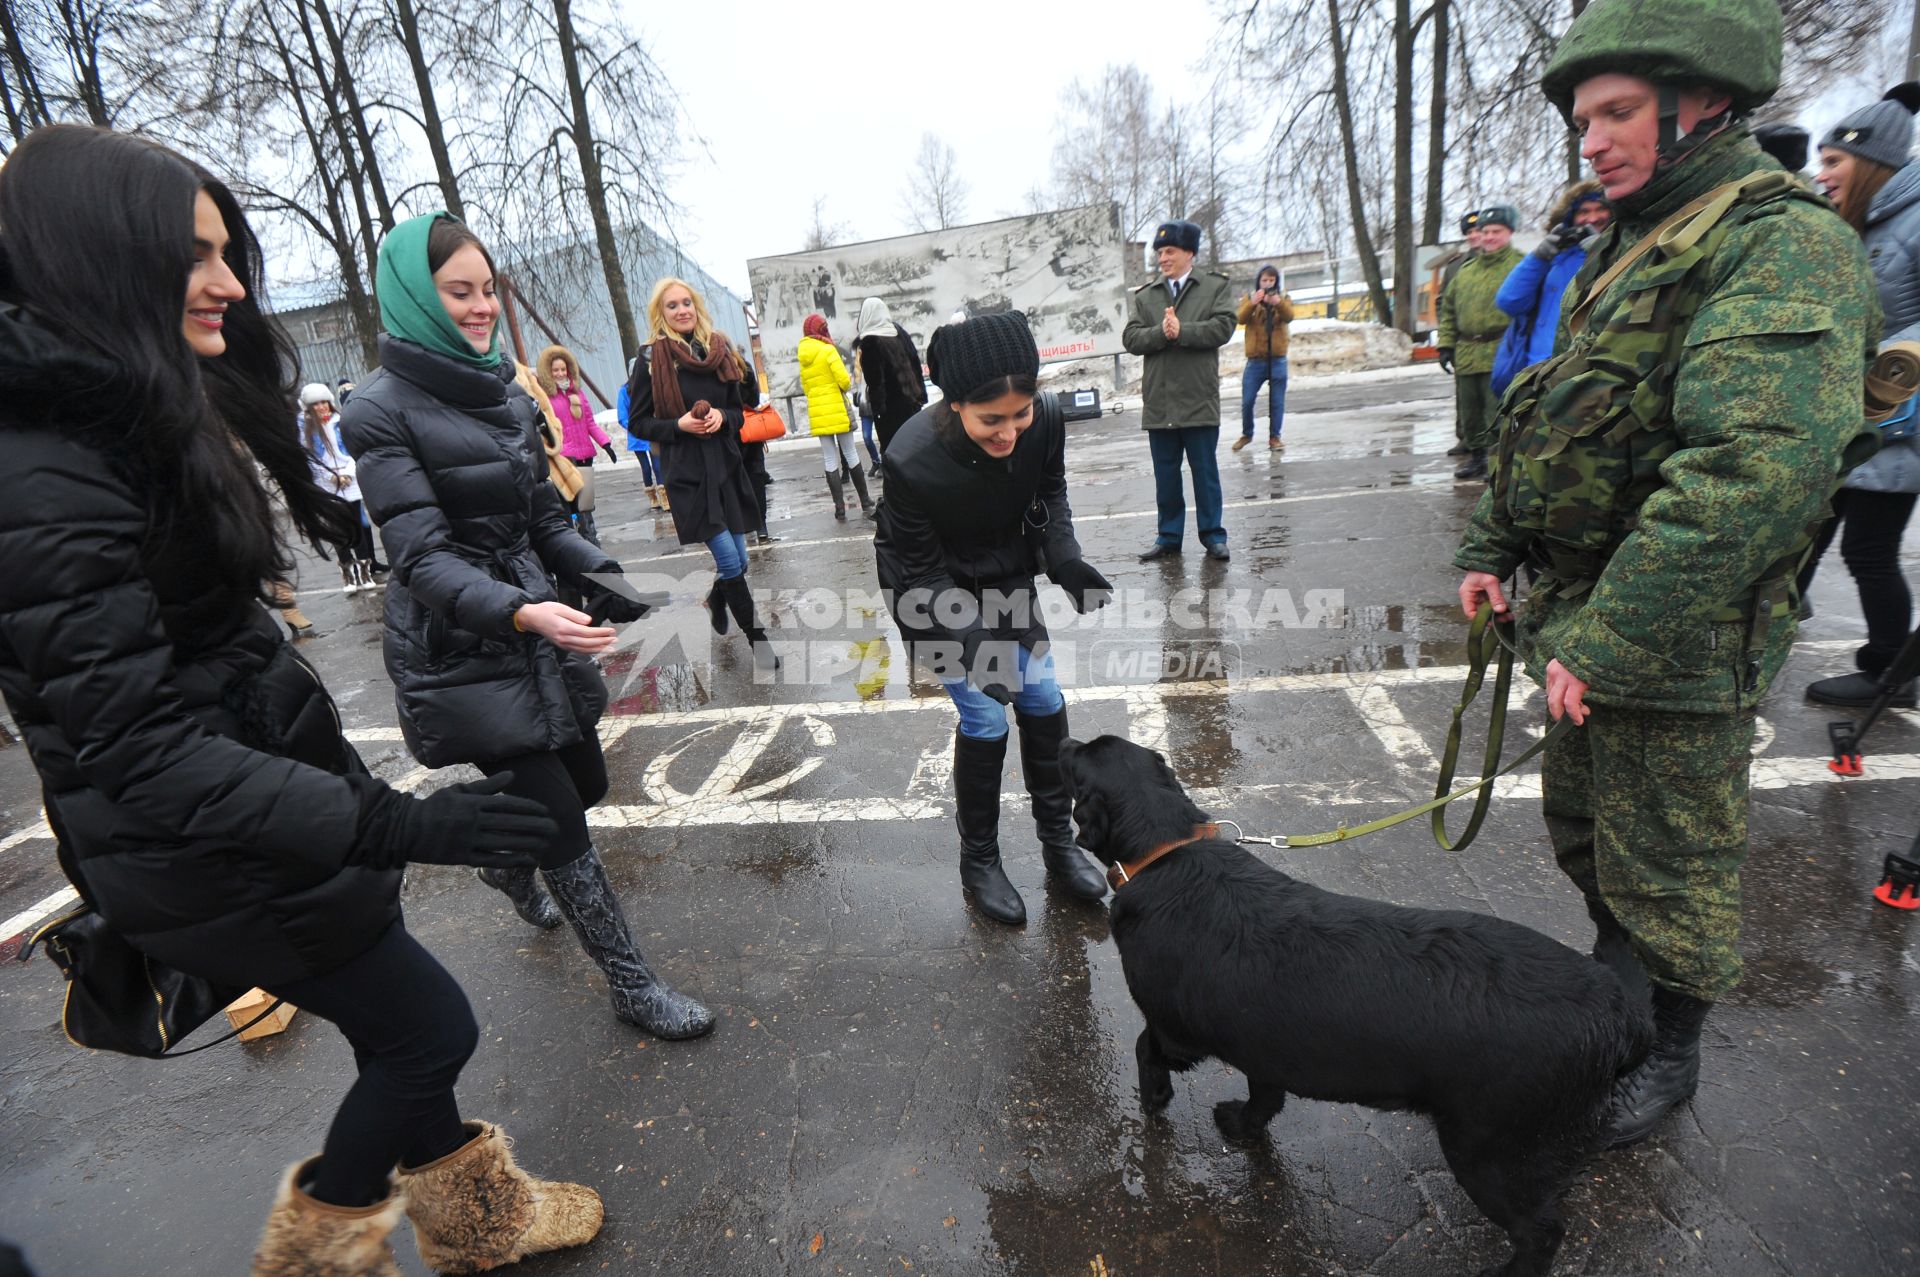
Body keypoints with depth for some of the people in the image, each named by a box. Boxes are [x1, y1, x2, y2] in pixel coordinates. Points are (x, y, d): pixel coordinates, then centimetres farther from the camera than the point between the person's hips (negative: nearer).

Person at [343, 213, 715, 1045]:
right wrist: (522, 612, -38)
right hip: (461, 654, -7)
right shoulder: (385, 411, -13)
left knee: (586, 783, 18)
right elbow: (423, 556, -21)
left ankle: (509, 866, 53)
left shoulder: (506, 393, 7)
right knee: (562, 824, -1)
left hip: (535, 625, 7)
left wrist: (596, 576, -8)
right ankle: (630, 985, 17)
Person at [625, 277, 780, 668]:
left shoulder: (719, 350, 10)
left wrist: (722, 417, -7)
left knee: (738, 559, 9)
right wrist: (679, 424, -16)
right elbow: (638, 423, 0)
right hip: (686, 472, -5)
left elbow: (739, 410, 15)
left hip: (727, 466, 5)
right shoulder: (651, 358, -2)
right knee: (730, 561, -9)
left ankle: (716, 614, 37)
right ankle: (757, 638, 4)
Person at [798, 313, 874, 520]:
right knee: (851, 455, 5)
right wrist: (849, 380, 7)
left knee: (830, 461, 4)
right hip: (837, 410, -4)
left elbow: (805, 387, 13)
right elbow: (844, 380, -13)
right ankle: (865, 503, 9)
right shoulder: (828, 350, -7)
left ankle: (840, 509, 2)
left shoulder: (803, 356, 9)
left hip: (817, 415, 4)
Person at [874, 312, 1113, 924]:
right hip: (931, 591, -4)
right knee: (985, 720, -6)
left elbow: (1049, 496, -2)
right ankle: (978, 862, 19)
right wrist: (973, 643, -37)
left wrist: (1065, 559, -21)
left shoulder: (1046, 419, -23)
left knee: (1044, 701, 3)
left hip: (1006, 576, 5)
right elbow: (921, 571, -23)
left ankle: (1058, 842, 25)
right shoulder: (912, 460, -35)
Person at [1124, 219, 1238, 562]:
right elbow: (1130, 338, 1)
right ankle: (1169, 535, 19)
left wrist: (1181, 331, -16)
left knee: (1205, 471, 4)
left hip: (1199, 399, -3)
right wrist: (1161, 333, -16)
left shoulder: (1214, 286, 7)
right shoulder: (1144, 295, 13)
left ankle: (1213, 535, 14)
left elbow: (1224, 327, -8)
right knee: (1165, 474, 9)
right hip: (1158, 401, 3)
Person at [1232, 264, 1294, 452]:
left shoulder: (1284, 298, 7)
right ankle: (1246, 434, 18)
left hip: (1277, 360, 0)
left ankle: (1274, 437, 14)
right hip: (1255, 361, 0)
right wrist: (1252, 303, -33)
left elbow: (1289, 317, -14)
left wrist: (1279, 303, -34)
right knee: (1247, 401, -1)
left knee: (1277, 402, 2)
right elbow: (1241, 319, -14)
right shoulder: (1249, 298, 6)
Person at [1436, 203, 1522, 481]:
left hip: (1500, 355, -6)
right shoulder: (1465, 270, 17)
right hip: (1466, 355, 6)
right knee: (1468, 410, 13)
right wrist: (1446, 344, 12)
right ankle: (1475, 454, 26)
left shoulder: (1519, 265, 0)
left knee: (1497, 412, -7)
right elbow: (1448, 309, 20)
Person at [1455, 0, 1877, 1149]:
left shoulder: (1785, 246, -17)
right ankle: (1617, 978, 50)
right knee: (1581, 821, 25)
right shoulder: (1628, 250, 13)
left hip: (1676, 644, -9)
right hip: (1587, 616, 9)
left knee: (1669, 862, 10)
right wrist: (1492, 545, 12)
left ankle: (1670, 1054, 34)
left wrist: (1610, 637, -30)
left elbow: (1762, 466, -29)